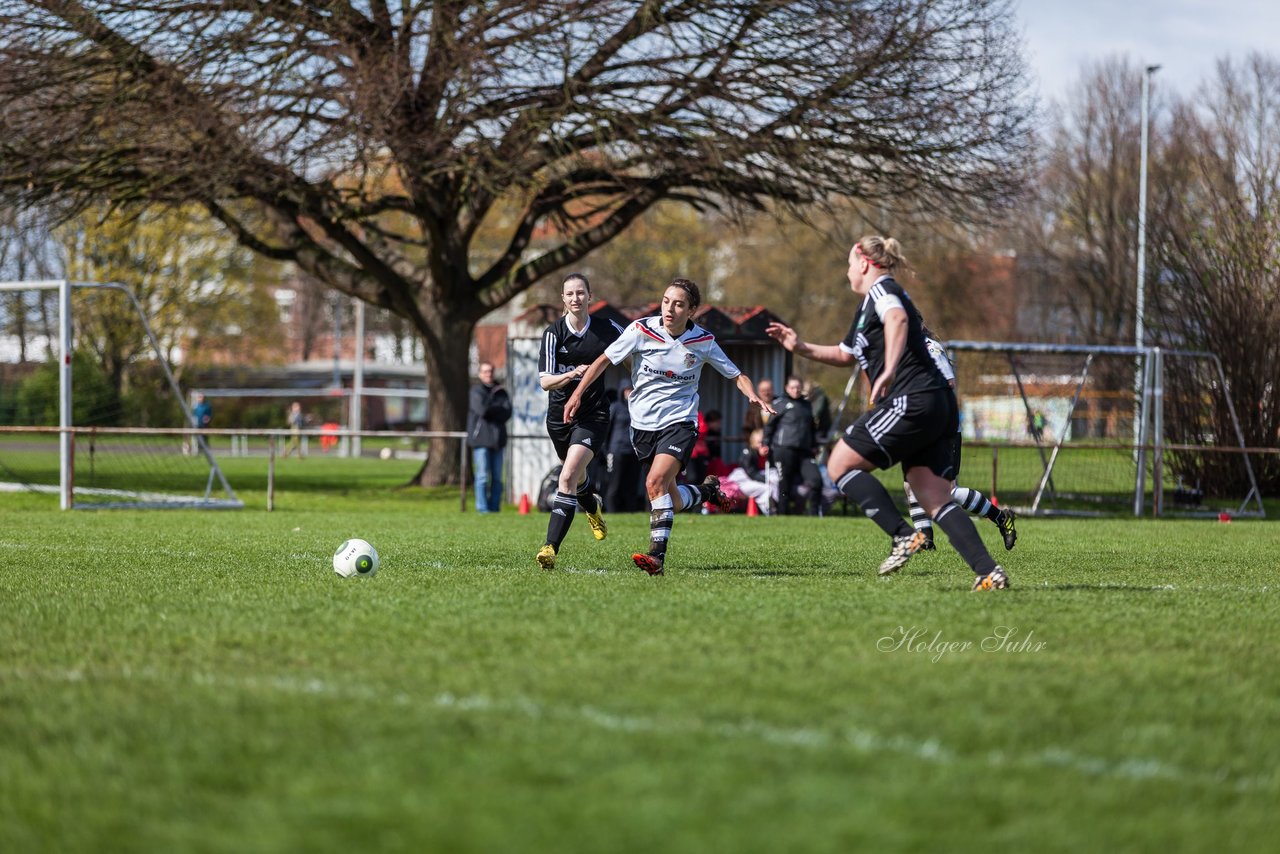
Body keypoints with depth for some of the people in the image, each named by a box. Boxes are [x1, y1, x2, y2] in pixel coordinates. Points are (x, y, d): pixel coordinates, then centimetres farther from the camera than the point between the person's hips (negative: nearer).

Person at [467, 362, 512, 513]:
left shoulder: (500, 391, 14)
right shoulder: (476, 391, 1)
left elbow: (507, 413, 0)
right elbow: (482, 410, -15)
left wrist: (490, 410, -9)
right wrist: (498, 409, -4)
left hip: (497, 438, 5)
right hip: (481, 438, -5)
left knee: (497, 477, 5)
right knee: (483, 475, -8)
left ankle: (494, 507, 9)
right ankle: (482, 507, -7)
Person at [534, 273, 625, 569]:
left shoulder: (607, 330, -6)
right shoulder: (553, 333, -8)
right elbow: (544, 381, -14)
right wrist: (572, 374, -32)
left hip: (593, 415, -3)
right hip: (560, 414, 3)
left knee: (568, 477, -20)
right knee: (576, 478, 23)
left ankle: (551, 548, -23)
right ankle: (592, 509, 59)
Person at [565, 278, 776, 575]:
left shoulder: (703, 341, -5)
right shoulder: (642, 330, -8)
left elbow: (737, 376, 6)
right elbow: (604, 360, 0)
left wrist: (753, 396, -14)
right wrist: (578, 392, -8)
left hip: (679, 422, -2)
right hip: (643, 424, 2)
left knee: (656, 482, -27)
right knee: (672, 502, 5)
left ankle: (657, 555, -26)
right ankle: (707, 490, 39)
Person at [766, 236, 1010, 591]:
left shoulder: (880, 291, -2)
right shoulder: (869, 305, 28)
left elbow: (898, 319, -27)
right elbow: (845, 354, 43)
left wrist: (888, 372, -39)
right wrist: (800, 347, 35)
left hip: (912, 401, -10)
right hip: (937, 407, 10)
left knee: (840, 464, -2)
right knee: (936, 501, 1)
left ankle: (903, 535, -11)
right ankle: (988, 571, -12)